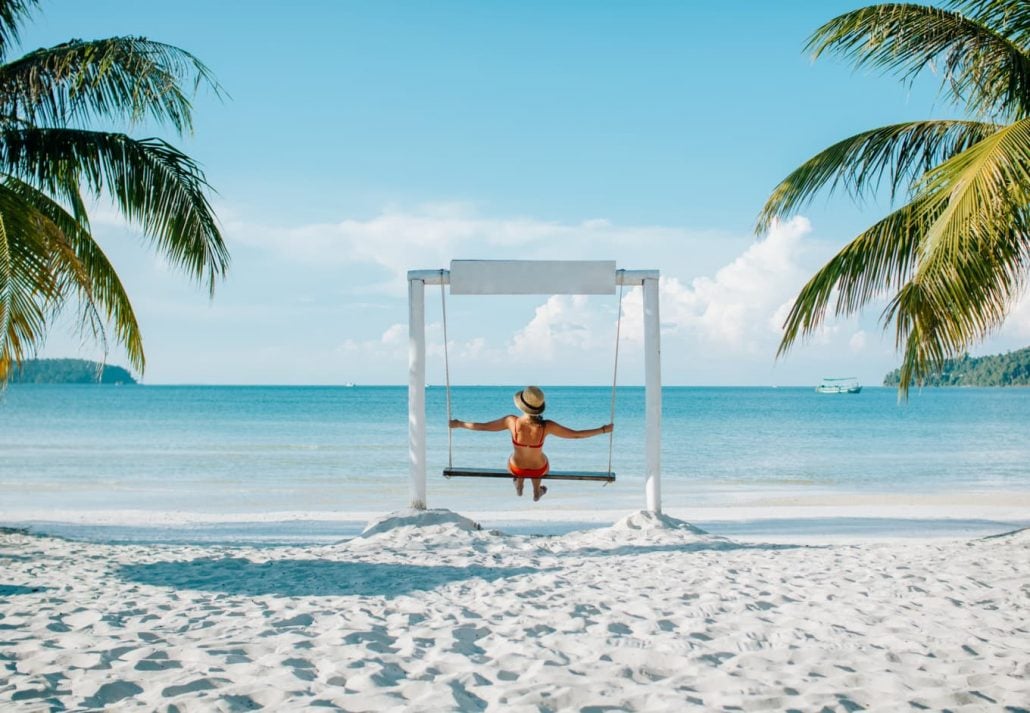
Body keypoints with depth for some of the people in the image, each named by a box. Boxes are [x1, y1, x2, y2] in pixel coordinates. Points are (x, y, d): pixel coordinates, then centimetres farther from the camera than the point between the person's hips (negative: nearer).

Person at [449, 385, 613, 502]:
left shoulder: (512, 422, -32)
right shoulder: (547, 427, -34)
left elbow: (481, 426, -21)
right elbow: (576, 434, -26)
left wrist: (459, 424, -5)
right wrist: (603, 430, -15)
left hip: (516, 468, 0)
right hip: (539, 469, 0)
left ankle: (519, 487, 62)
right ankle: (537, 493, 62)